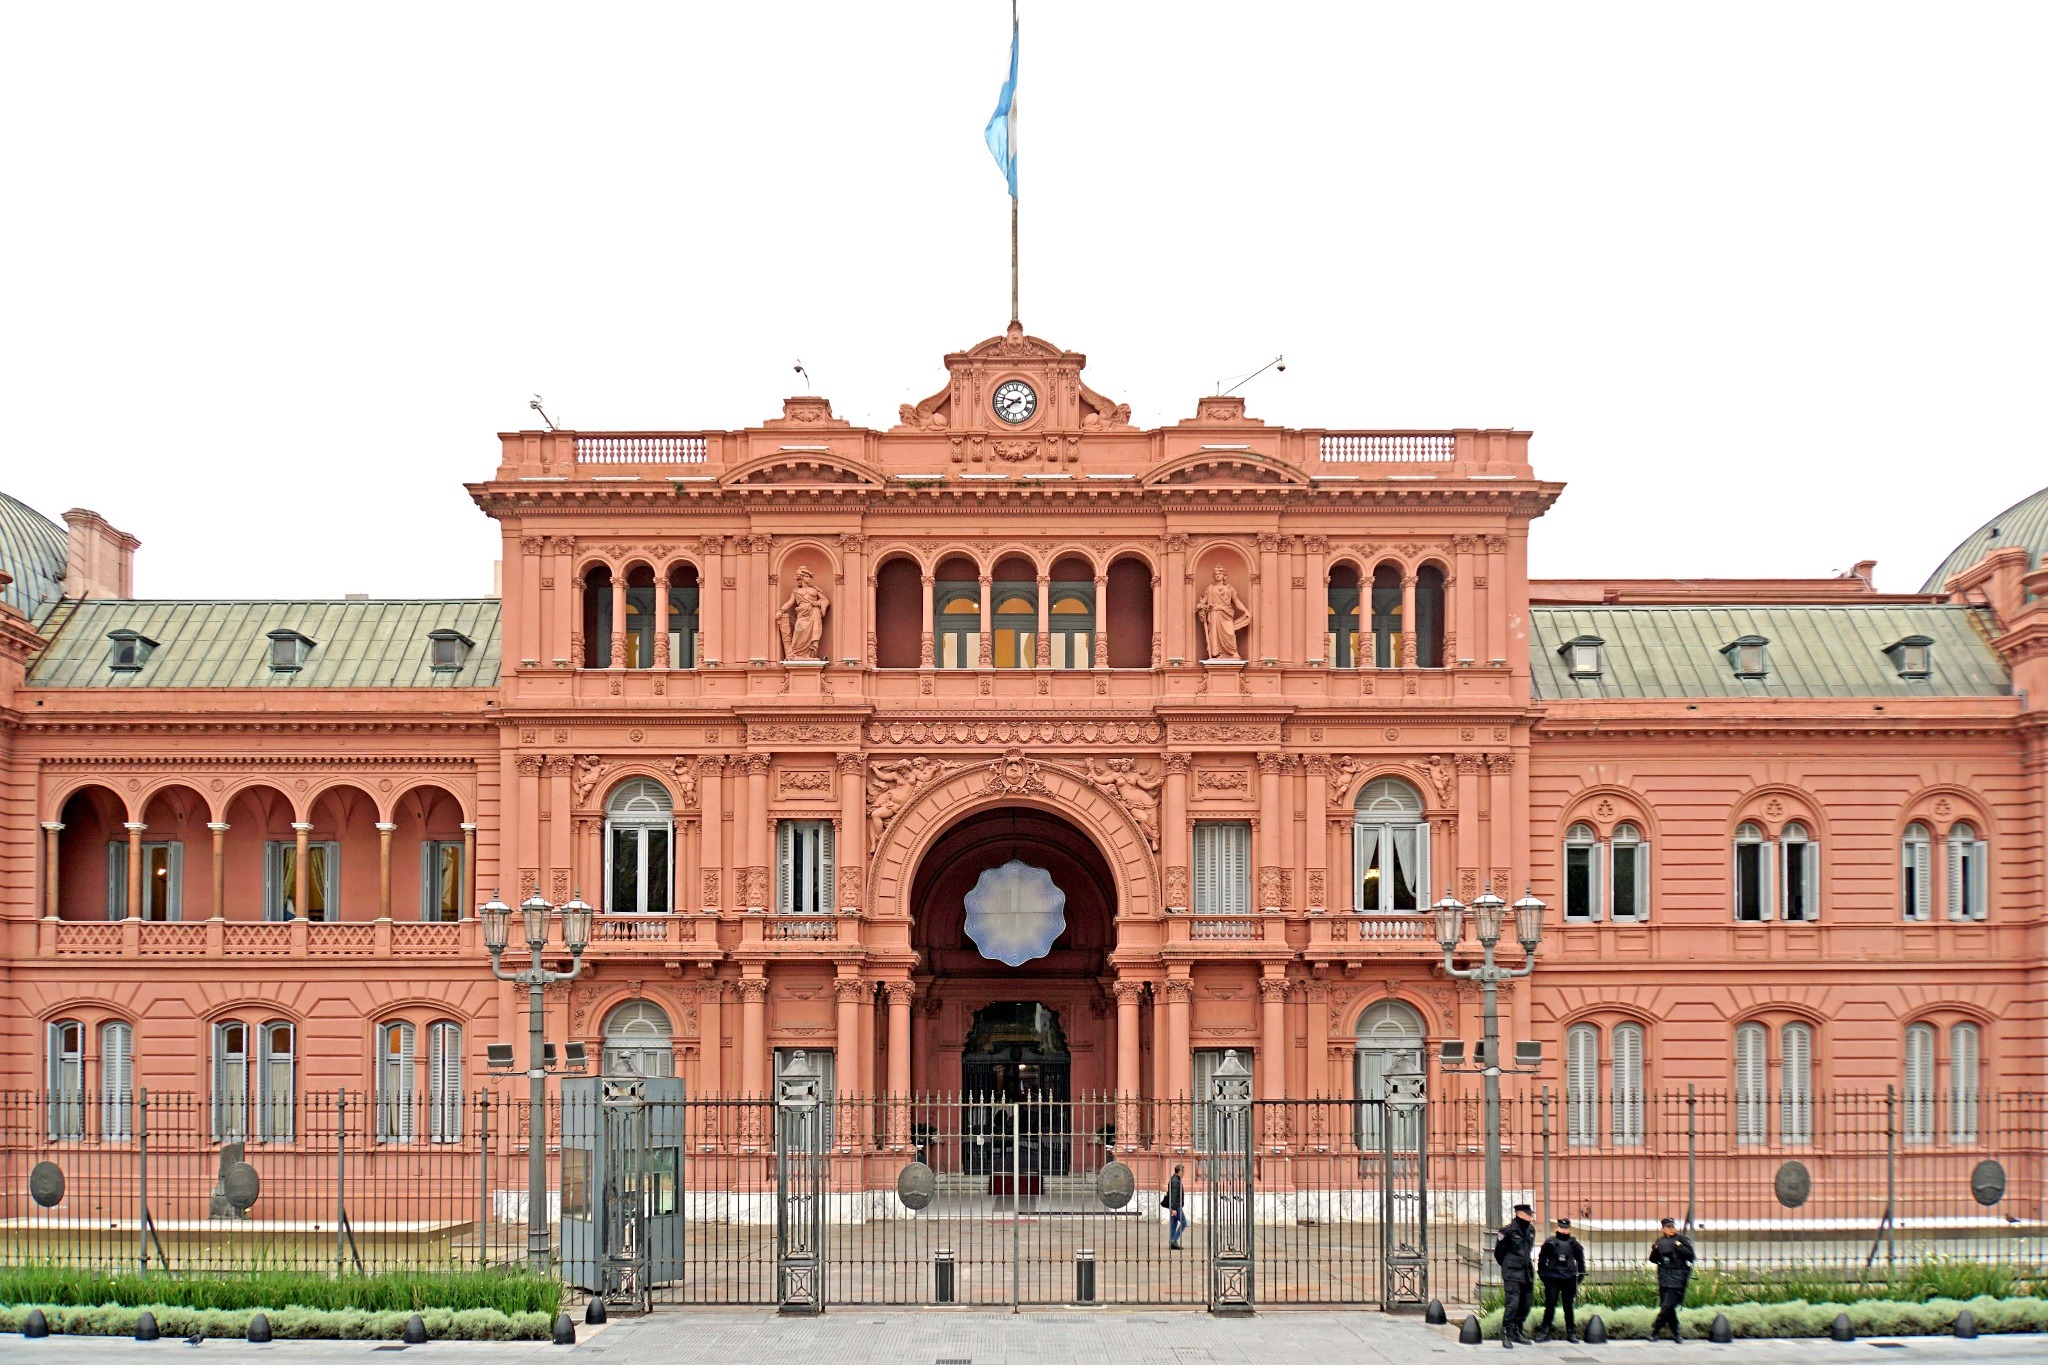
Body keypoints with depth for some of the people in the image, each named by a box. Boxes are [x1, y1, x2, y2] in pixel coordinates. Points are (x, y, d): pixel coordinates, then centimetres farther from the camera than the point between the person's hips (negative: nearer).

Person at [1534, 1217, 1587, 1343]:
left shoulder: (1573, 1243, 6)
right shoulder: (1550, 1242, 1)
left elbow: (1580, 1260, 15)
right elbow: (1541, 1259, 7)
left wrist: (1580, 1275, 8)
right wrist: (1542, 1274, 2)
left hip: (1569, 1279, 1)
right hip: (1552, 1279, -1)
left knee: (1568, 1306, 6)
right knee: (1550, 1305, -1)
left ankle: (1571, 1332, 14)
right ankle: (1544, 1331, 4)